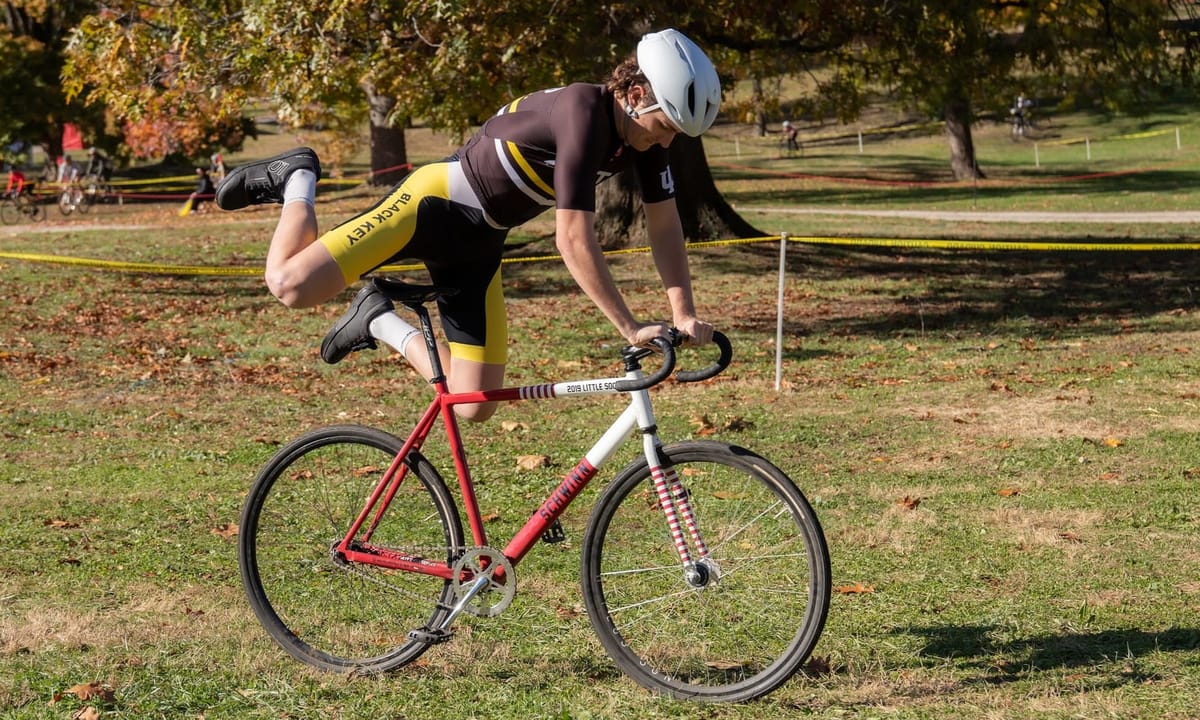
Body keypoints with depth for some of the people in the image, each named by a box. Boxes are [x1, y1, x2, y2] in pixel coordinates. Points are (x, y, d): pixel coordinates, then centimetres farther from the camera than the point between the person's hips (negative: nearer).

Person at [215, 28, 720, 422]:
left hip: (478, 242, 8)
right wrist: (629, 328, -28)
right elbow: (574, 239, -31)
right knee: (293, 286, -22)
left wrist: (684, 315, -7)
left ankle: (377, 320, 22)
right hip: (438, 201, -8)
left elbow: (665, 226, 4)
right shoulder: (582, 112, -28)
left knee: (474, 407, 1)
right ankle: (297, 181, 8)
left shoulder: (645, 130, -5)